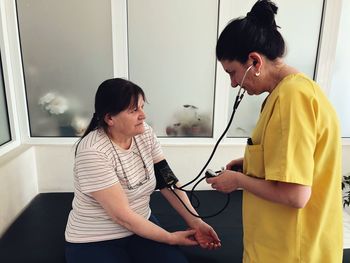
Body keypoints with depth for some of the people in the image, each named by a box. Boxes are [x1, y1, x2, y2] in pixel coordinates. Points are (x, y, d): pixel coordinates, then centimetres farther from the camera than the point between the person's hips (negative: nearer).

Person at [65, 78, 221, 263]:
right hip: (95, 241, -4)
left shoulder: (145, 133, -6)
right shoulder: (93, 153, -27)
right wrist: (171, 238, -17)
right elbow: (122, 215, -25)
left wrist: (195, 222, -14)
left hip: (141, 225, 5)